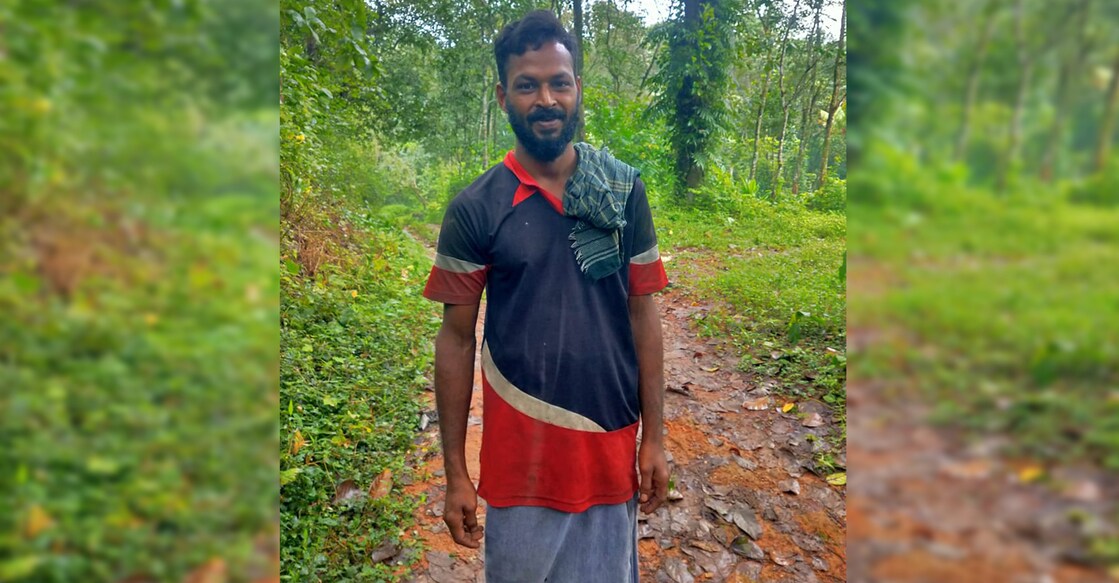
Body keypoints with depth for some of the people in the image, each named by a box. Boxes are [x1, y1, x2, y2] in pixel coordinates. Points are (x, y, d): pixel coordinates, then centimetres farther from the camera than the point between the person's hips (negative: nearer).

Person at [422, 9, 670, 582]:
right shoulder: (474, 209, -8)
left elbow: (642, 316, 2)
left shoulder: (625, 191, -2)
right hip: (519, 452, -1)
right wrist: (455, 473, -1)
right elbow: (456, 339, -3)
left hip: (610, 444, 2)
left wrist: (654, 437, 2)